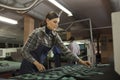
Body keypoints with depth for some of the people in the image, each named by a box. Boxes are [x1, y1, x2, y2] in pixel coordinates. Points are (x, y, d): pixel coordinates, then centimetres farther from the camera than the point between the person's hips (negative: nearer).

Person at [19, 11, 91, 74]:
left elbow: (65, 50, -8)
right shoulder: (37, 32, -21)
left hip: (40, 65, 5)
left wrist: (80, 61, -13)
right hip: (29, 66, -5)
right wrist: (36, 63, -24)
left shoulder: (55, 35, -5)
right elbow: (24, 51, -17)